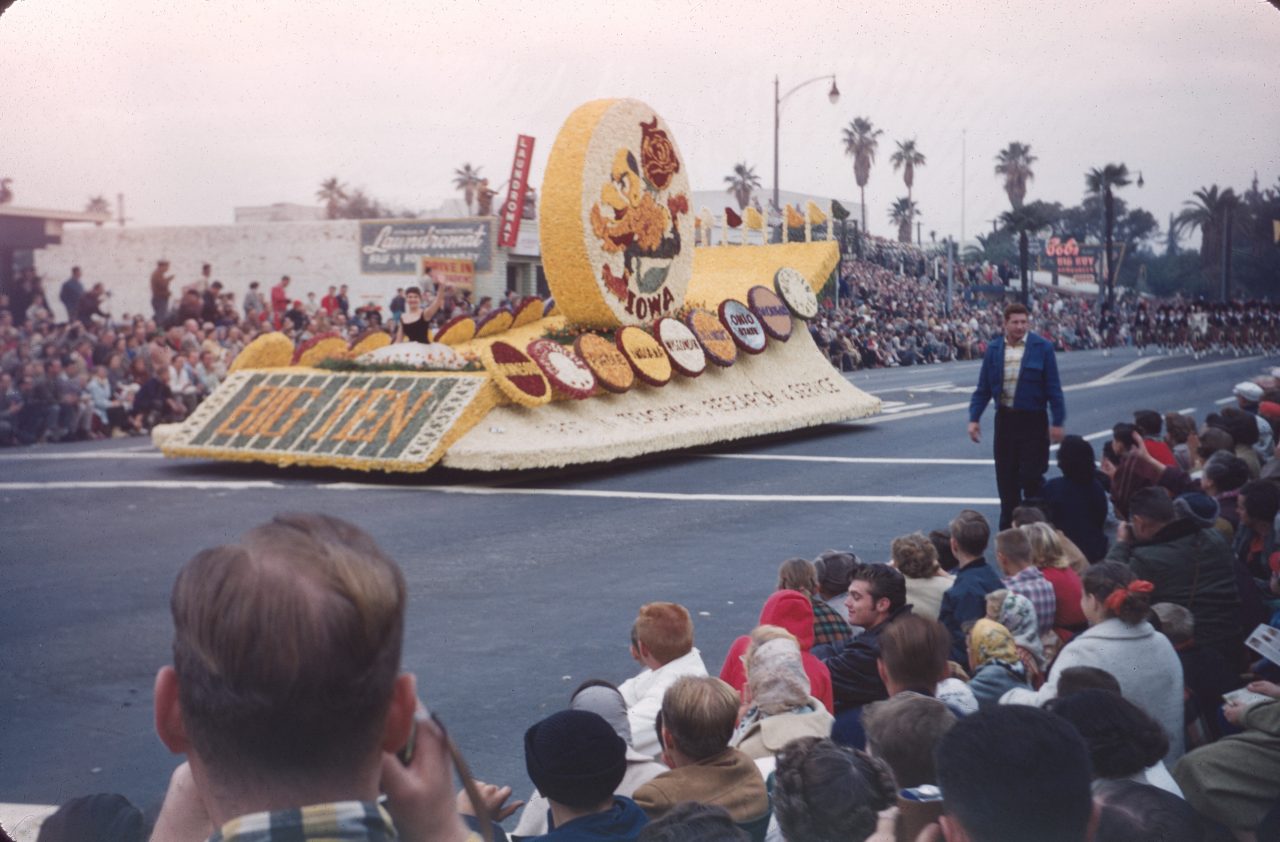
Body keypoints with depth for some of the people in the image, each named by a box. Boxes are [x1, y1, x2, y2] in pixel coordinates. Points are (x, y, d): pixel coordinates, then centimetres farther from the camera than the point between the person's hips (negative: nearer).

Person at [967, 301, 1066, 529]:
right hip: (1005, 418, 3)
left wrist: (1057, 422, -9)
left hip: (1033, 420, -3)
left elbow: (1054, 388, -5)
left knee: (1031, 477, -2)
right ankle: (1008, 526, 20)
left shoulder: (1042, 348, -5)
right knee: (1006, 478, 9)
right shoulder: (993, 348, 3)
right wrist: (974, 418, -2)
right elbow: (983, 388, 6)